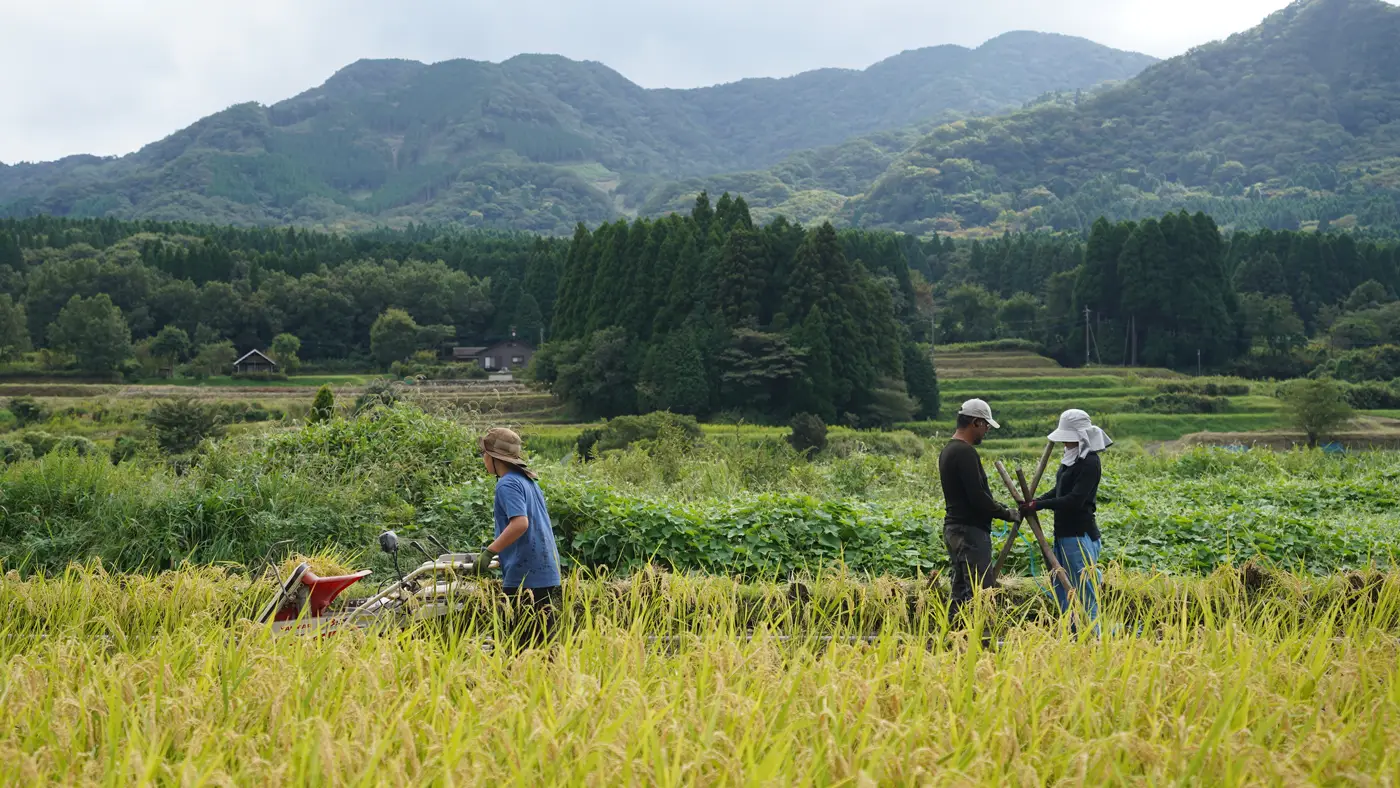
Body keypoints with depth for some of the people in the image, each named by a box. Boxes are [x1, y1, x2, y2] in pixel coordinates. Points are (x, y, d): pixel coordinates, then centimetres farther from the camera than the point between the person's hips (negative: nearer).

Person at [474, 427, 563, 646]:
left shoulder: (508, 484, -12)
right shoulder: (528, 480, 16)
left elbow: (520, 523, -25)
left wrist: (489, 552, -23)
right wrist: (496, 549, 26)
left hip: (524, 577, -9)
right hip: (547, 573, 9)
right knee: (541, 639, 12)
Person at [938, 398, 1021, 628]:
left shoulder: (948, 450, 15)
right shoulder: (965, 452, -17)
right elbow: (977, 497, -20)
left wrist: (1000, 508, 19)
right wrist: (1007, 514, -7)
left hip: (953, 528, 11)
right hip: (970, 531, -11)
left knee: (960, 590, 13)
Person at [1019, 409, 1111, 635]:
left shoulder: (1090, 462, -16)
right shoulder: (1072, 458, 12)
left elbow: (1075, 499, -22)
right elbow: (1059, 491, 19)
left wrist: (1039, 505, -18)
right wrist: (1035, 502, 3)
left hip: (1080, 534, -10)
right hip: (1064, 532, 10)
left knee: (1084, 590, -4)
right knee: (1061, 585, 16)